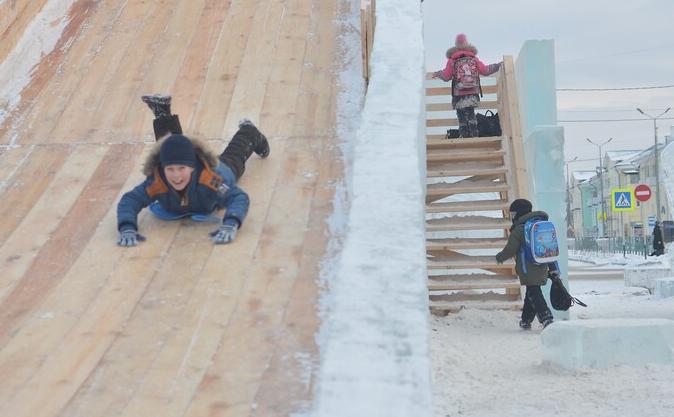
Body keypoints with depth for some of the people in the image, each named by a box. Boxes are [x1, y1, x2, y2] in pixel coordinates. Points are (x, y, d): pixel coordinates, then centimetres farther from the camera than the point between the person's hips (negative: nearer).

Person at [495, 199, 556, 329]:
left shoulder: (519, 229, -10)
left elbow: (510, 249, -9)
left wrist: (500, 257, 12)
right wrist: (553, 268, 20)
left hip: (528, 269, -8)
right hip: (542, 268, 8)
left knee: (533, 294, -7)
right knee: (531, 293, 16)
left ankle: (546, 319, -20)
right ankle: (526, 320, 25)